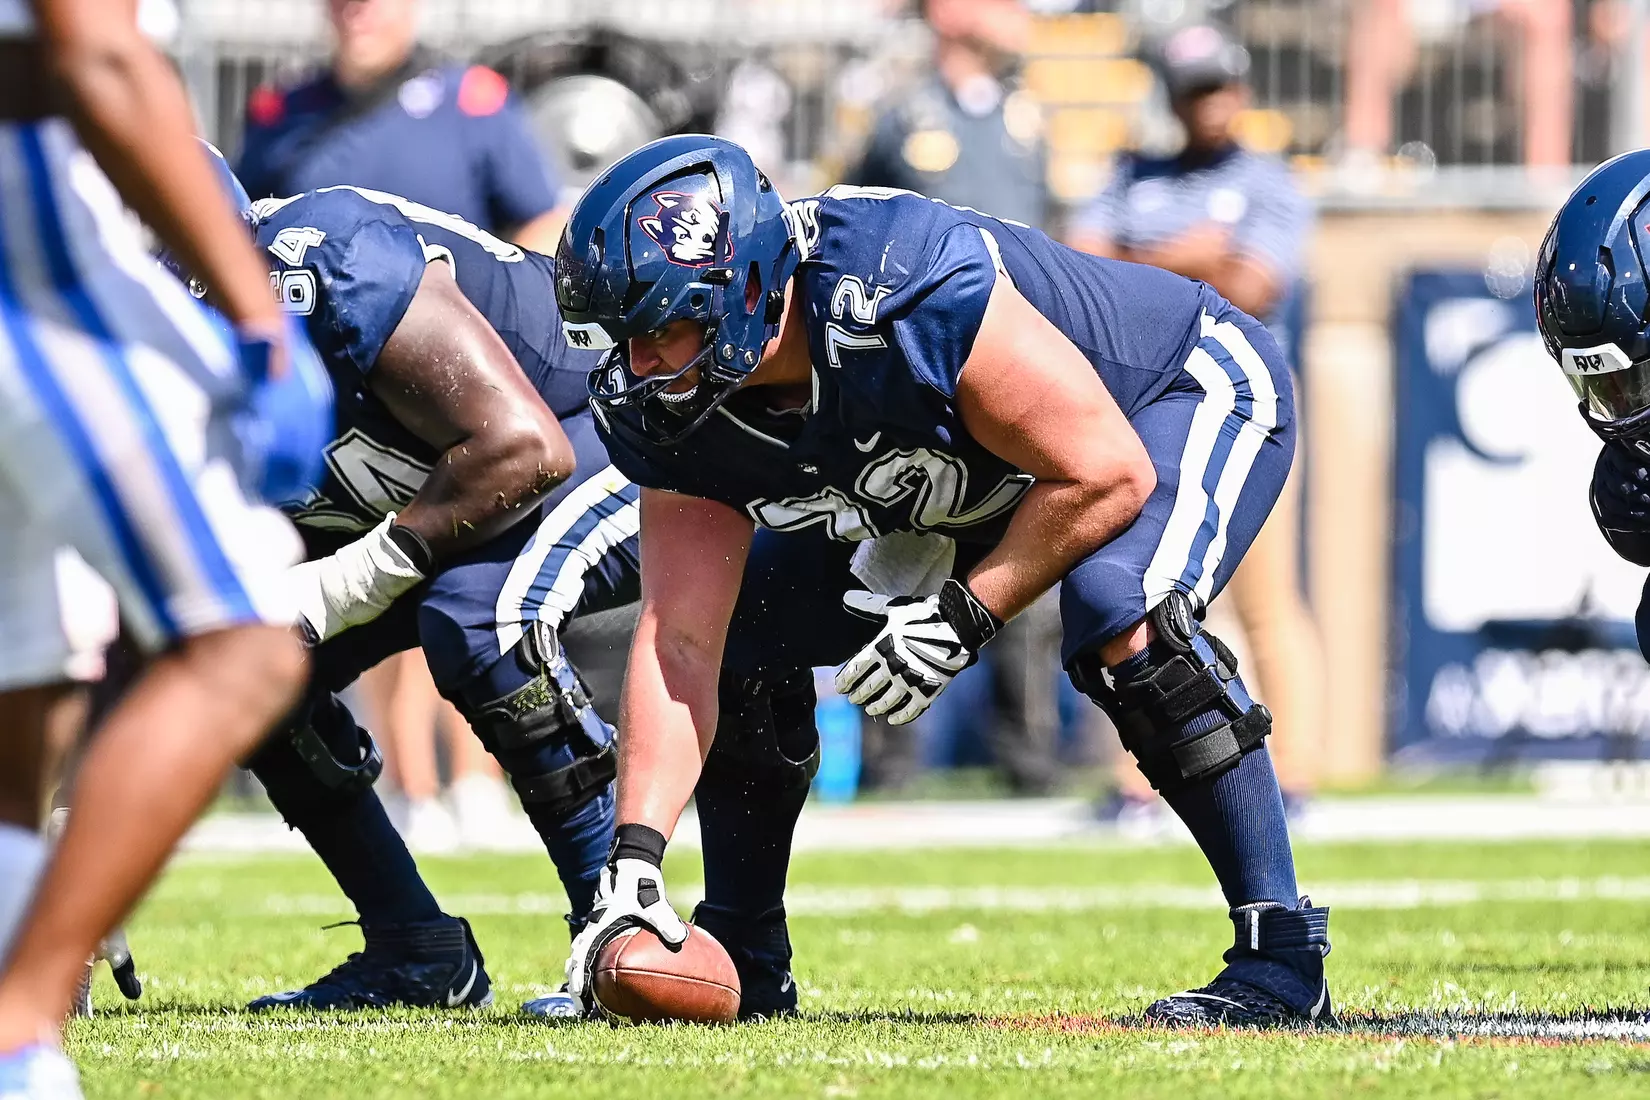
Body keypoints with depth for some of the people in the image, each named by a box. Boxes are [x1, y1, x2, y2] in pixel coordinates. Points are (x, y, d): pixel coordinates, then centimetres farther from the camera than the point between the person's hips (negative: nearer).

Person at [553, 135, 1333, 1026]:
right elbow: (678, 647, -20)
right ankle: (746, 968, 15)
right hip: (966, 483, 7)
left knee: (1117, 609, -36)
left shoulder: (910, 298, -41)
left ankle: (1281, 958, -27)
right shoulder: (672, 411, -20)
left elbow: (1106, 476, -31)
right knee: (742, 636, -2)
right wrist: (633, 863, -30)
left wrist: (963, 618, -31)